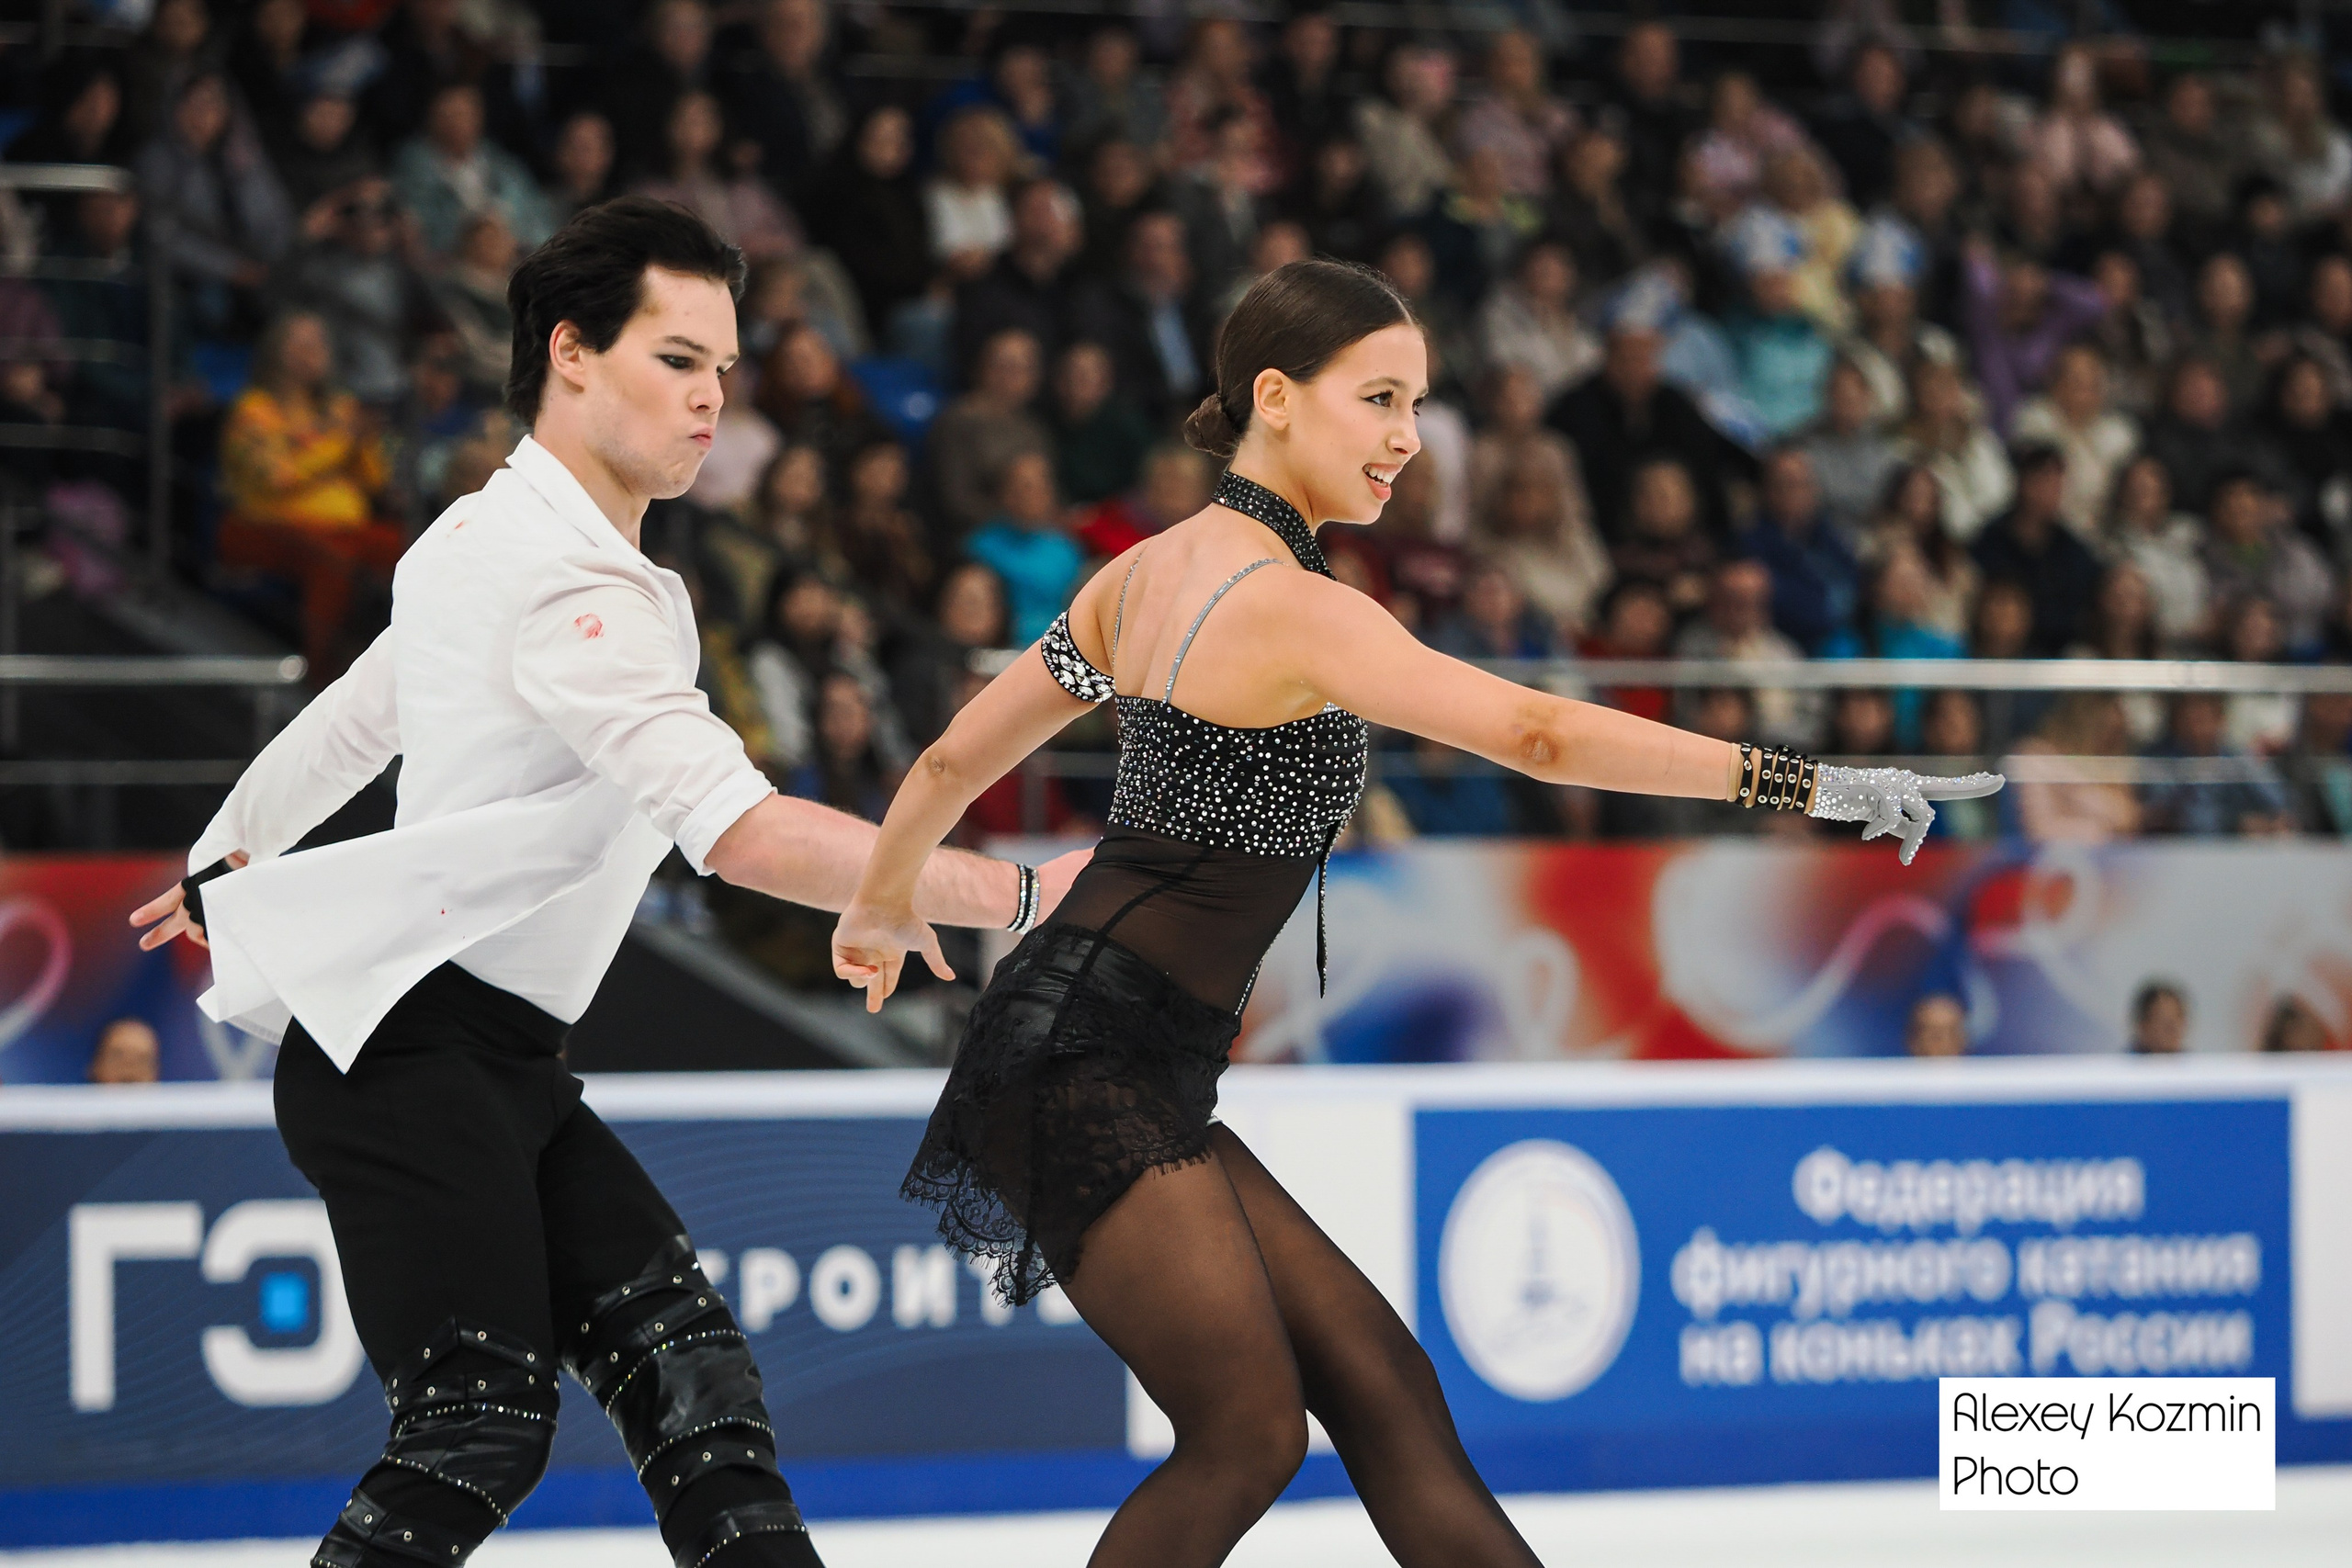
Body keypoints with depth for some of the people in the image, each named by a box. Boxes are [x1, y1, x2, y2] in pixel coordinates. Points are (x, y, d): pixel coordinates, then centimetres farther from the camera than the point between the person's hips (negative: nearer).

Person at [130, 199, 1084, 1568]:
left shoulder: (490, 536, 14)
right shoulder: (571, 585, -19)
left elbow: (353, 717, 30)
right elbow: (740, 832, -28)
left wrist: (226, 864, 47)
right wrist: (1016, 894, -27)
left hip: (501, 1063, 10)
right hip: (409, 1054, -10)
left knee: (684, 1353, 0)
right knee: (484, 1421, -19)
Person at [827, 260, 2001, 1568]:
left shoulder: (1150, 571, 13)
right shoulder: (1293, 609, -15)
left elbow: (956, 760, 21)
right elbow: (1536, 734, -24)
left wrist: (885, 906, 40)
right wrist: (1804, 782, -23)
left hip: (1142, 1089, 9)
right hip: (1091, 1057, -9)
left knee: (1383, 1387, 2)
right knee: (1250, 1434, -13)